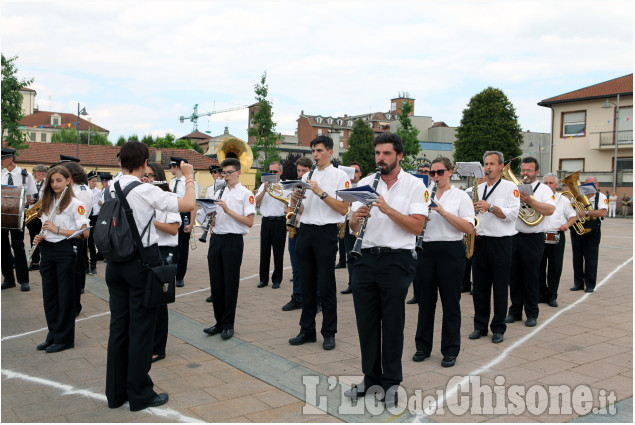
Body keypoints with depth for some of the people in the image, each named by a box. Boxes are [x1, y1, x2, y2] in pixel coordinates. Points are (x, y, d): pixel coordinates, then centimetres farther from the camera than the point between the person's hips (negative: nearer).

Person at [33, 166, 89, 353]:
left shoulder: (75, 204, -9)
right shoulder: (47, 203, 13)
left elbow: (83, 233, -15)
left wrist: (57, 229, -19)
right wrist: (40, 237, 2)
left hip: (65, 250, -7)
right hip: (47, 250, 7)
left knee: (65, 295, 2)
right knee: (49, 295, 12)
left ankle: (64, 339, 12)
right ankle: (53, 335, 24)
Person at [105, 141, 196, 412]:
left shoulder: (110, 190, 3)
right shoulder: (146, 191, -16)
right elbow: (189, 204, -18)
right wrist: (189, 176, -4)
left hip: (115, 262, 6)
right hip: (142, 261, -6)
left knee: (118, 325, 13)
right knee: (141, 328, 3)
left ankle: (115, 392, 23)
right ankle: (140, 394, 14)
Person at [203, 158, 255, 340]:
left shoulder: (246, 194, -3)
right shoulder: (219, 193, 16)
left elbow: (249, 222, -12)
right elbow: (214, 222, 18)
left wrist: (228, 210, -18)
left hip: (233, 241, -6)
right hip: (216, 238, 6)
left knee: (230, 283, 0)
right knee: (216, 282, 8)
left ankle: (228, 324, 10)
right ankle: (219, 322, 20)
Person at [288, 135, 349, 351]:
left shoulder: (339, 176, -2)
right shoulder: (307, 177, 16)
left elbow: (343, 209, -11)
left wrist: (320, 192, -18)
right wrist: (296, 200, -5)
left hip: (326, 233, -5)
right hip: (305, 231, 6)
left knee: (326, 285, -1)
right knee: (307, 284, 9)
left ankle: (329, 333, 10)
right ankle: (307, 330, 19)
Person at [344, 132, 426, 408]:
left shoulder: (414, 185, -1)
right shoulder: (365, 183, 10)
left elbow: (416, 227, -11)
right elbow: (353, 227, 8)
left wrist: (388, 209, -20)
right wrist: (356, 218, -15)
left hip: (397, 261, -4)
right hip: (366, 259, 4)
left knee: (392, 323, 4)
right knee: (366, 321, 10)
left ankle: (391, 383, 18)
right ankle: (370, 377, 26)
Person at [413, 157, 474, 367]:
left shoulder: (460, 196, 0)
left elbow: (469, 227, -11)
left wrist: (443, 212, -17)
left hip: (451, 251, -3)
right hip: (426, 250, 3)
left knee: (450, 302, 3)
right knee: (425, 300, 10)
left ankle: (450, 350, 15)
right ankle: (423, 346, 22)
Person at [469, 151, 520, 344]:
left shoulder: (510, 187, 1)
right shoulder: (478, 188, 15)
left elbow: (512, 214, -11)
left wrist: (490, 207, -20)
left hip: (501, 243, -4)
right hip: (479, 241, 4)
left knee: (500, 287, 2)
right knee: (479, 286, 8)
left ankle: (498, 328, 13)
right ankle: (480, 326, 18)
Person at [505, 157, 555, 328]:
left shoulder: (544, 189, 1)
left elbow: (550, 210, -16)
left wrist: (529, 200, -23)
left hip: (533, 239, -4)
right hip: (513, 237, 4)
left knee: (531, 278, 2)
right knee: (514, 277, 9)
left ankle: (532, 314, 13)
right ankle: (515, 311, 20)